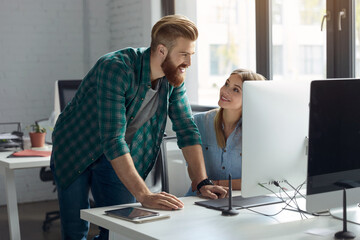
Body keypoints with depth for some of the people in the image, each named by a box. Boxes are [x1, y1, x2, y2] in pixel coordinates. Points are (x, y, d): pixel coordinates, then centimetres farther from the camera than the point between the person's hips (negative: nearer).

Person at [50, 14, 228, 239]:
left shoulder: (173, 78, -12)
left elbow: (187, 130, -6)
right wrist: (144, 196, -44)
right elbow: (113, 140, -40)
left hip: (115, 158, 5)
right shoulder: (115, 67, -33)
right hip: (75, 151, -5)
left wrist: (203, 183, -16)